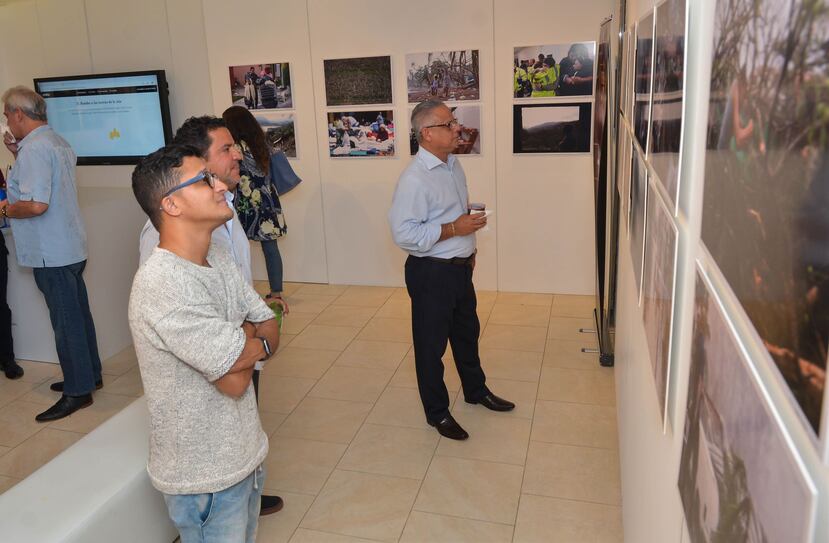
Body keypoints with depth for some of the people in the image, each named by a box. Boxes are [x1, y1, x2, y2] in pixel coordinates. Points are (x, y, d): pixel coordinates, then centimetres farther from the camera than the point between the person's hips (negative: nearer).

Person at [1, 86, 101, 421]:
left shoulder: (34, 148, -18)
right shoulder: (57, 142, 13)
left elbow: (36, 205, -26)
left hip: (51, 253, -10)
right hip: (70, 247, 10)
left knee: (66, 321, -2)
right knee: (77, 314, 17)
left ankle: (77, 392, 8)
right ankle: (89, 374, 30)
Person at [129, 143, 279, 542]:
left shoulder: (218, 257, -1)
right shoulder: (162, 285, -28)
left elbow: (270, 330, 1)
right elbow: (235, 379, -24)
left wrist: (239, 342, -18)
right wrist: (256, 338, -6)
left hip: (242, 450, 8)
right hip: (205, 474, -7)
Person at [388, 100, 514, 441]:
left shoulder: (453, 164, 6)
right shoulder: (414, 179, -23)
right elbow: (403, 233, -27)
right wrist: (453, 229, -25)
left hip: (461, 267, 9)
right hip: (431, 273, -9)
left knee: (467, 332, 24)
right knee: (431, 344, 8)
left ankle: (476, 390, 46)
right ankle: (437, 412, 26)